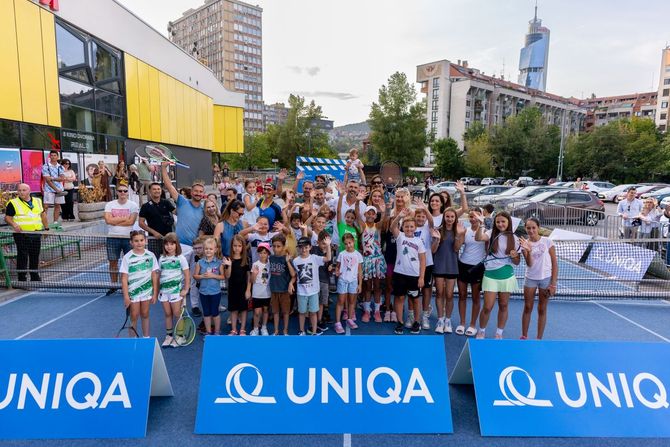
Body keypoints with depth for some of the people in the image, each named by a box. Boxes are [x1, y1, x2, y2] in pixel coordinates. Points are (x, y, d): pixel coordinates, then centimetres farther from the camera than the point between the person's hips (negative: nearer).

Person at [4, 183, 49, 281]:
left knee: (35, 256, 12)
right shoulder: (13, 203, -2)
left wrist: (46, 228, 18)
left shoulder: (38, 201, 13)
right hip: (21, 234, -5)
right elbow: (7, 217, -4)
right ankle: (22, 277, 6)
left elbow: (43, 214, 21)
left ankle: (35, 276, 23)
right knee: (22, 256, -3)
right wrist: (14, 224, -23)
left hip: (36, 233, 5)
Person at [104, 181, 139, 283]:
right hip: (112, 237, 2)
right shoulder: (110, 204, 5)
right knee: (113, 262, 8)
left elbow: (131, 221, -12)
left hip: (128, 237, -2)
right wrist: (124, 218, -10)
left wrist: (115, 221, -8)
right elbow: (108, 220, -9)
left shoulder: (133, 205, -1)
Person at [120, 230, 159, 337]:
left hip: (147, 291, 2)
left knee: (145, 315, 15)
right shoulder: (127, 257, -10)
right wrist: (126, 296, -11)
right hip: (133, 292, -2)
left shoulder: (150, 255, -3)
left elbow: (154, 276, 2)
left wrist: (155, 293, 2)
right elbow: (124, 278, -9)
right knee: (134, 316, 7)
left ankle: (146, 337, 28)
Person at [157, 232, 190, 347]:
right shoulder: (161, 259, 7)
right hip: (164, 290, 4)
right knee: (168, 314, 11)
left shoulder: (181, 258, -6)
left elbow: (187, 275, -6)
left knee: (177, 314, 1)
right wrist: (157, 290, 9)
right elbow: (159, 275, 11)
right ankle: (169, 336, 22)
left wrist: (186, 289, -9)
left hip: (176, 290, -4)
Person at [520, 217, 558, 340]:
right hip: (530, 279, 2)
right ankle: (524, 336, 16)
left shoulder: (547, 241, -7)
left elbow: (554, 263, -4)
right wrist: (528, 250, -28)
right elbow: (529, 264, -11)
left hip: (546, 279, -1)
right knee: (527, 308, 7)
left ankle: (539, 338, 14)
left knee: (542, 310, 5)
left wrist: (553, 283, -8)